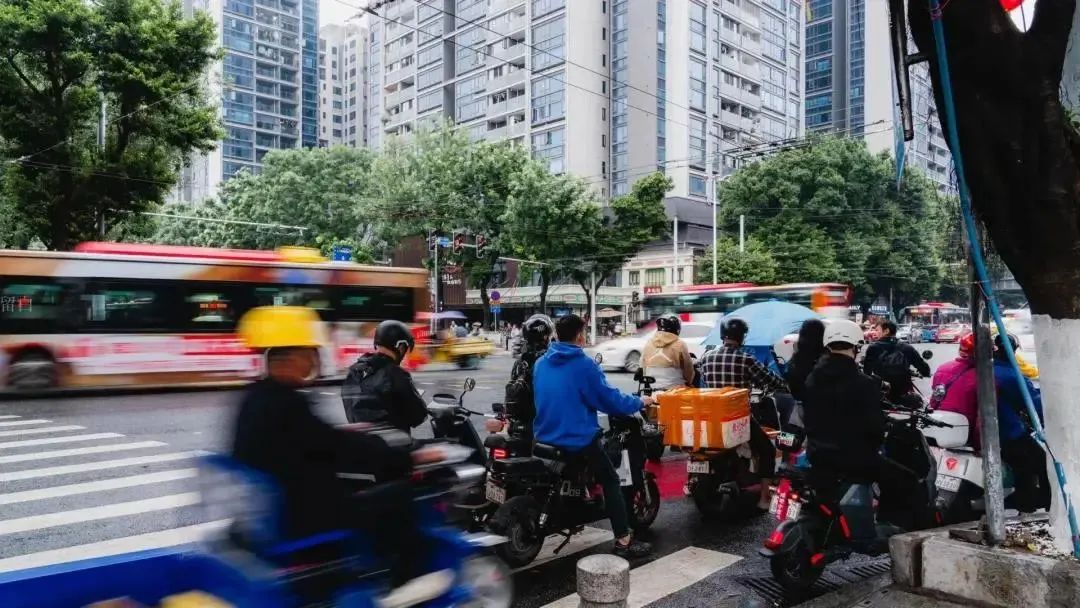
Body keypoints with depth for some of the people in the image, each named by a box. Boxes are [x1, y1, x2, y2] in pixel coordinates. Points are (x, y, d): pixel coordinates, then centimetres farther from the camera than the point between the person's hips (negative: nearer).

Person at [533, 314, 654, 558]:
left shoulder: (540, 364, 5)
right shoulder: (584, 365, -14)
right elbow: (610, 399, -10)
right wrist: (640, 402, 6)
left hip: (545, 438, 7)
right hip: (579, 439, -7)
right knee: (611, 482, 6)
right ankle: (624, 541, 3)